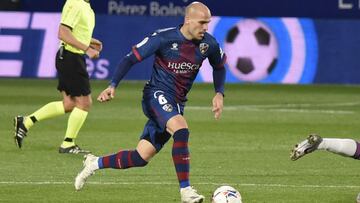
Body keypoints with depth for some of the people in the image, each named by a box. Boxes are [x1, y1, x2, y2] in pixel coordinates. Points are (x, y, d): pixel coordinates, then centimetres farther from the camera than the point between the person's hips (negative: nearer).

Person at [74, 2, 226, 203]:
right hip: (158, 94, -6)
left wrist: (219, 94, 5)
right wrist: (113, 85, -17)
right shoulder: (164, 38, -15)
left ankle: (95, 163, 24)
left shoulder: (209, 44, -2)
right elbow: (131, 58, -8)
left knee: (142, 157, 2)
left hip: (176, 103, 6)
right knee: (181, 130, -34)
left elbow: (219, 67, 20)